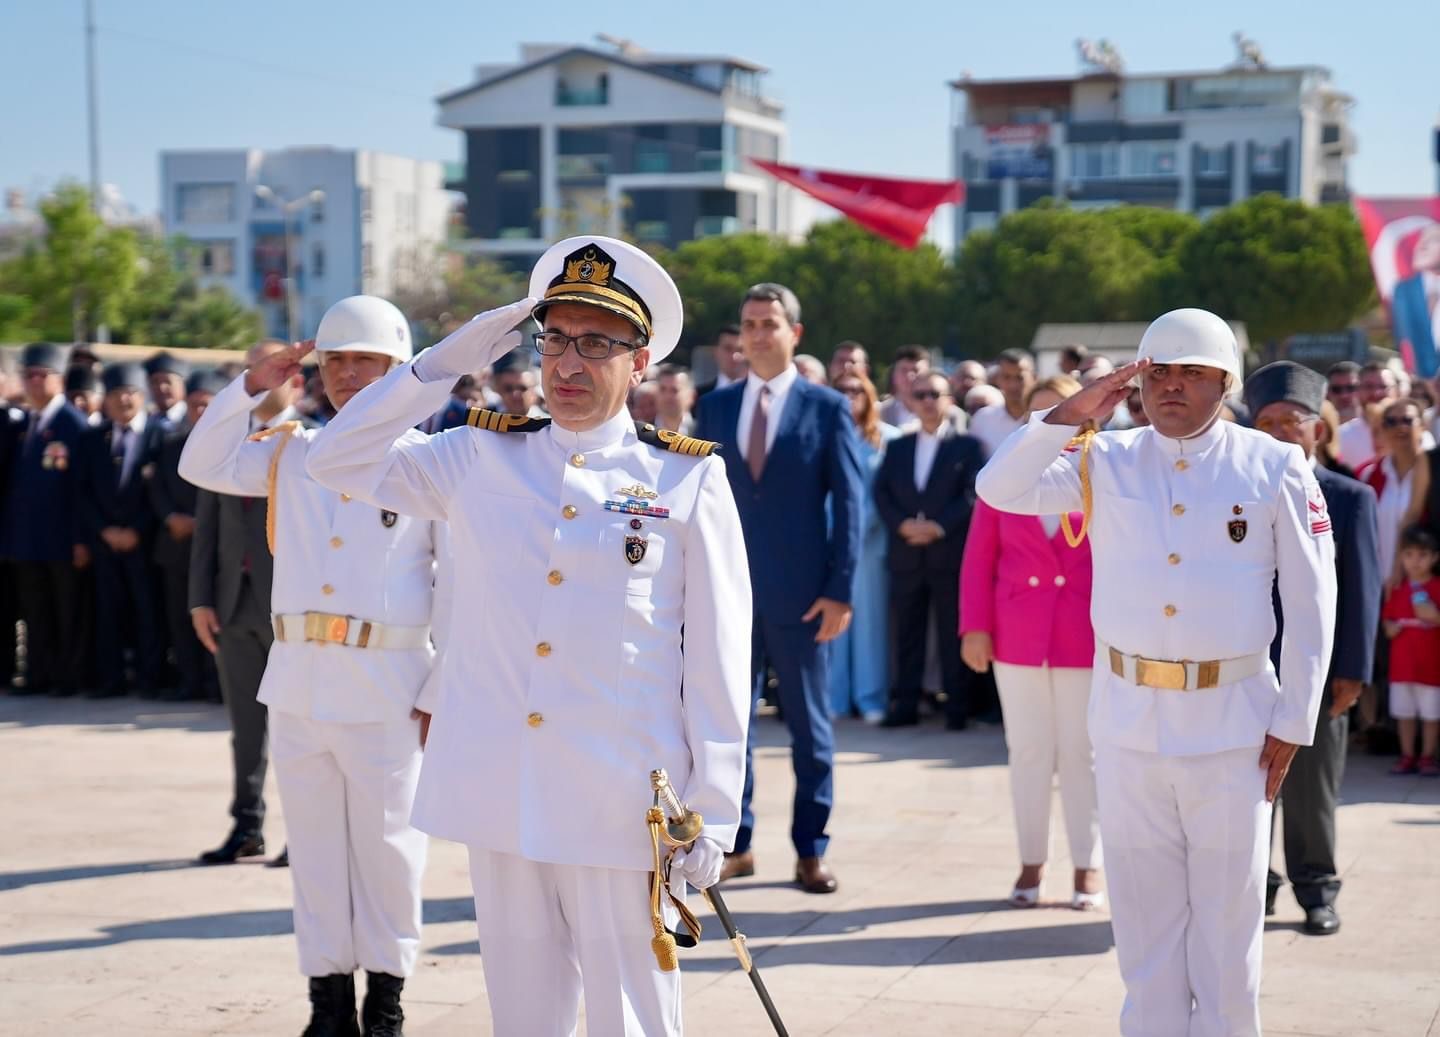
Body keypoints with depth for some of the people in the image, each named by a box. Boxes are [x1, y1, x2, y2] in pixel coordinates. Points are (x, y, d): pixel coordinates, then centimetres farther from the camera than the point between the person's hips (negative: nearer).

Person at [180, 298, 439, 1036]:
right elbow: (202, 466, 11)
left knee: (385, 844, 4)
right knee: (315, 843, 9)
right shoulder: (292, 453, 13)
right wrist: (250, 389, 1)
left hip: (388, 686, -4)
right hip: (297, 678, 4)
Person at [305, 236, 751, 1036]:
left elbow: (719, 661, 0)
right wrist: (446, 364, 1)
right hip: (498, 793, 3)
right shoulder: (481, 460, 9)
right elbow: (339, 460, 8)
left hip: (621, 806, -3)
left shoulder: (688, 480, 1)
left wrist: (712, 816, -4)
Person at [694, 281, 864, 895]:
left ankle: (811, 851, 14)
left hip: (801, 596, -3)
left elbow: (849, 504, -4)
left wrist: (840, 590, -10)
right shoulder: (716, 407, 8)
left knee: (810, 726, 6)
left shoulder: (828, 408, -1)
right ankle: (736, 846, 17)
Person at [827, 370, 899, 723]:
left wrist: (863, 524, -8)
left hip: (870, 539, -2)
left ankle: (871, 697, 4)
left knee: (869, 615, 0)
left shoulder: (887, 438, 2)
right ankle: (835, 696, 7)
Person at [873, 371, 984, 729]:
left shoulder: (967, 446, 4)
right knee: (907, 635, 6)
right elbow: (881, 493, 7)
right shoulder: (897, 447, 15)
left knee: (953, 635, -1)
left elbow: (973, 495, -5)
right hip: (906, 555, 4)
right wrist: (903, 525, -10)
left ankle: (957, 708, 4)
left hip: (950, 554, -3)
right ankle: (905, 705, 10)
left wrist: (938, 526, -15)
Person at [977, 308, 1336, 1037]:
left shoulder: (1275, 469, -1)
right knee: (1144, 912, 9)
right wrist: (1072, 413, -14)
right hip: (1128, 719, 2)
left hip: (1232, 723, -2)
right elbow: (999, 489, -8)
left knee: (1227, 915, 7)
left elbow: (1311, 601, 0)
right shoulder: (1105, 462, 4)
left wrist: (1292, 722, -3)